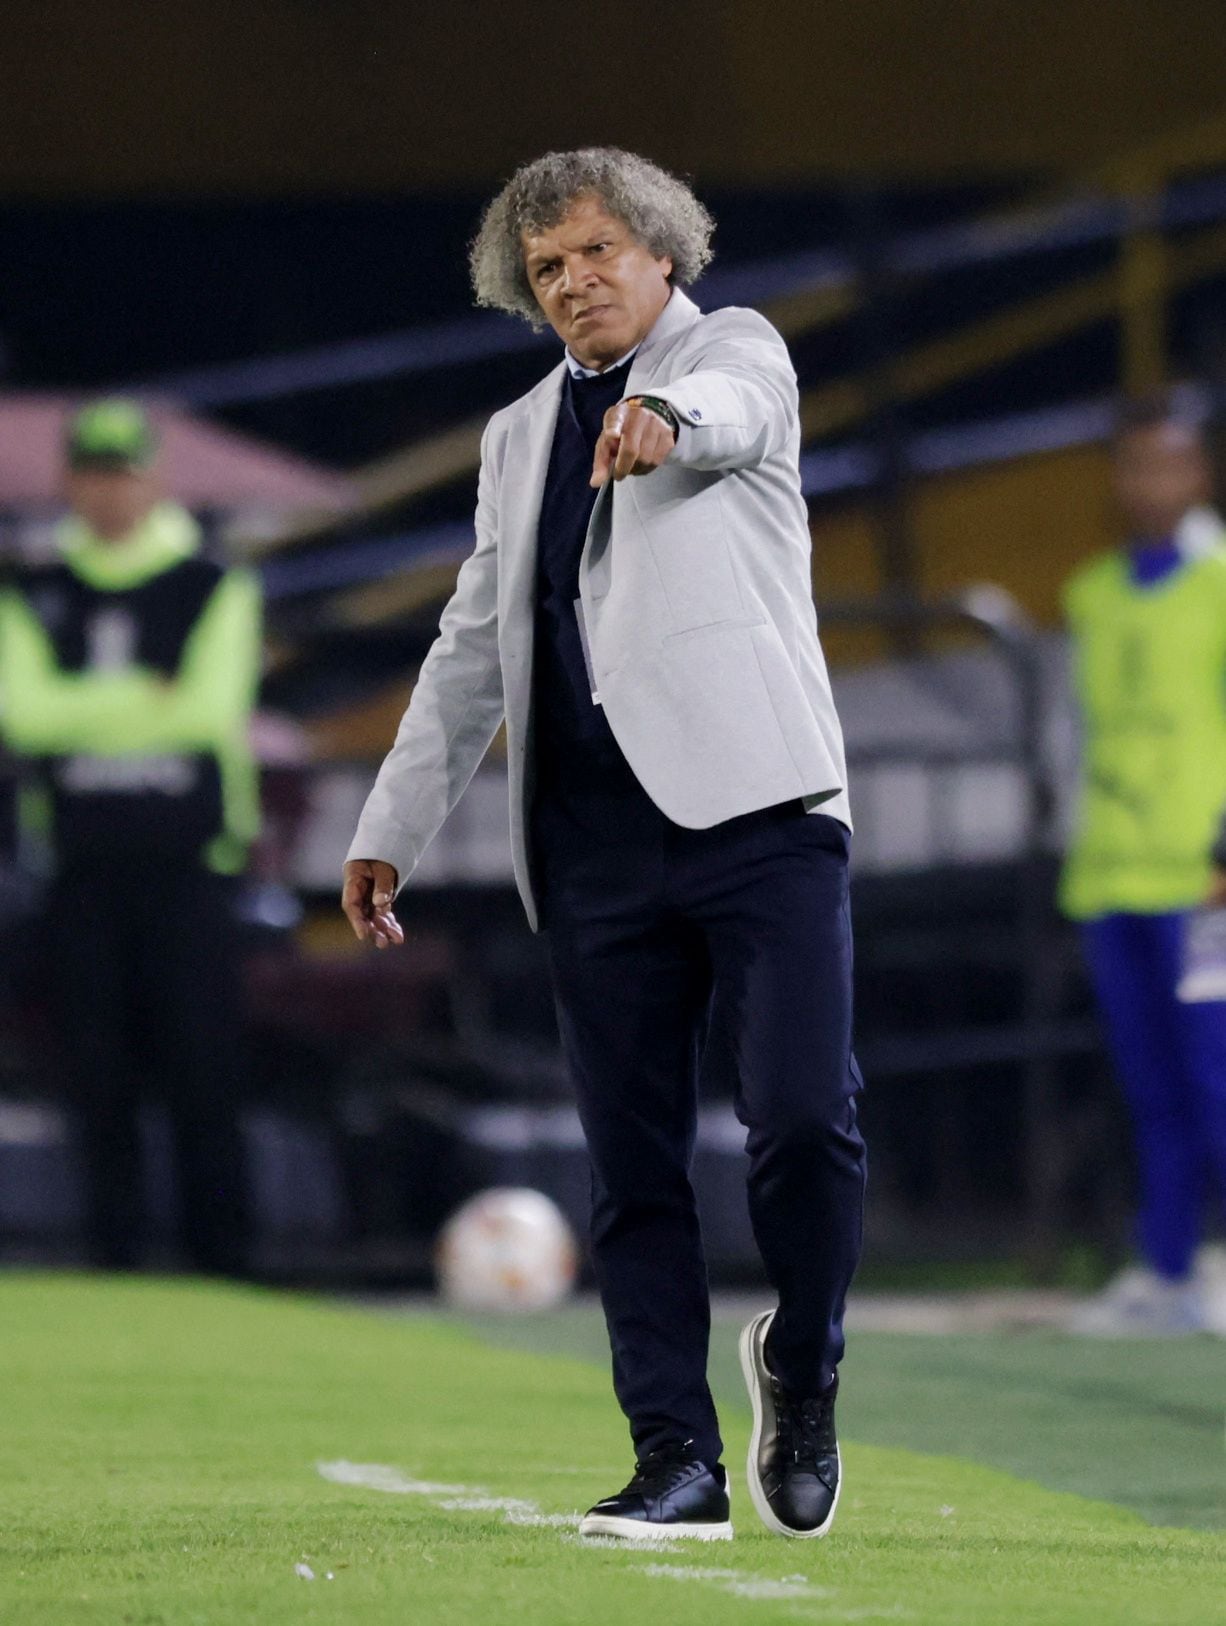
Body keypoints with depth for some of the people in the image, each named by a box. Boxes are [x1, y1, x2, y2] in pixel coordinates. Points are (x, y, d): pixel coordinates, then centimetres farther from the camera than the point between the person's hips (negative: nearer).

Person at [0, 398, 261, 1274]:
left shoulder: (213, 590, 3)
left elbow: (211, 708, -10)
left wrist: (85, 712, -7)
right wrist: (149, 699, -11)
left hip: (187, 854, -2)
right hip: (86, 863, 2)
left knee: (203, 1067, -5)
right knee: (102, 1072, 2)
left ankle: (221, 1255, -1)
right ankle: (117, 1252, 6)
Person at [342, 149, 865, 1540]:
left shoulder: (733, 349, 6)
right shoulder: (519, 435, 22)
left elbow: (729, 413, -21)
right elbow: (474, 649, 27)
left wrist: (664, 419, -45)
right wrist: (390, 829, 22)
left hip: (754, 811, -5)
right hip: (594, 843, 5)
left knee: (805, 1122, -14)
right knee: (632, 1165, 1)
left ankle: (801, 1366, 10)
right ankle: (678, 1462, 4)